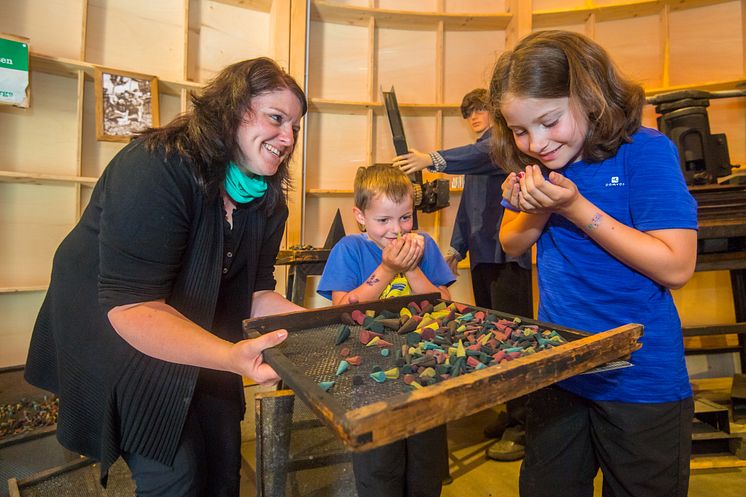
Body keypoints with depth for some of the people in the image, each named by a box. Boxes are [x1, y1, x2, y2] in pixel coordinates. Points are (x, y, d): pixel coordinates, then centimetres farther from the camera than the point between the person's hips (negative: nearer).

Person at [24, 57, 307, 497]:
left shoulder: (269, 200, -6)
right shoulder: (159, 167, -28)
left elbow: (254, 293, -7)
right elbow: (131, 307, -33)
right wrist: (233, 357, -46)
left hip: (198, 342, 7)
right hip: (115, 337, -6)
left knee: (223, 459, 15)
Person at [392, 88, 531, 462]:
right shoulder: (476, 155, 24)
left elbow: (486, 156, -25)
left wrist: (433, 159, -40)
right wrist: (457, 247, 19)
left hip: (507, 253, -8)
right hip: (482, 255, 8)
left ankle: (523, 424, 1)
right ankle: (510, 413, 22)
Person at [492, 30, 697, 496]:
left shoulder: (645, 150, -15)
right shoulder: (536, 164, -1)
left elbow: (675, 267, -20)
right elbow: (512, 245, 6)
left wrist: (575, 207, -25)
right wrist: (535, 211, -15)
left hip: (641, 383, -4)